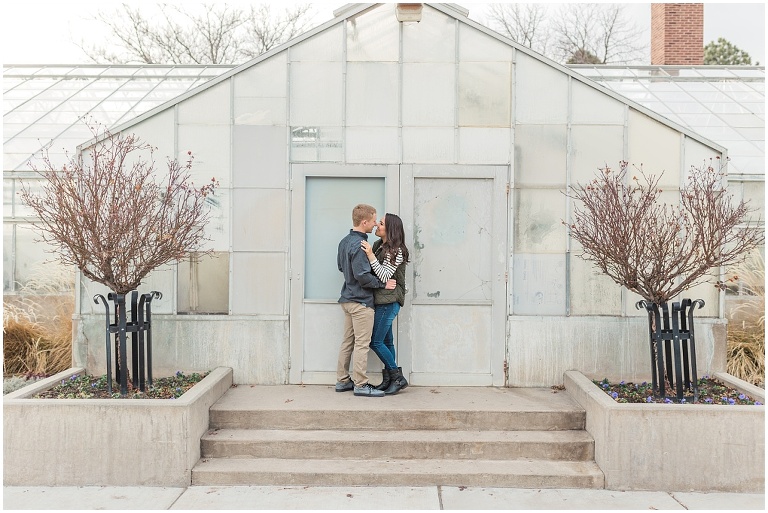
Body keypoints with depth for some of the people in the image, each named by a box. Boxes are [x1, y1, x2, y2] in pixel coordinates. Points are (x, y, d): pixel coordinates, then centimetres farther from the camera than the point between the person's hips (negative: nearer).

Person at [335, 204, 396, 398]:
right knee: (362, 344, -3)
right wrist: (383, 284, -12)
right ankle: (361, 385, 3)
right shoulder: (359, 245, -20)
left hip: (348, 299, 9)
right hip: (361, 301, -9)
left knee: (348, 341, 14)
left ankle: (342, 381, 20)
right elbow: (363, 276, -23)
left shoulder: (345, 241, 10)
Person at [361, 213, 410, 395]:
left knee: (376, 342, -6)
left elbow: (385, 276, -22)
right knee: (386, 341, 12)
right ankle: (388, 379, 19)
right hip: (382, 300, 9)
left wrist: (370, 255, -26)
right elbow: (371, 271, 16)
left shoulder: (396, 251, -14)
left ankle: (398, 377, 5)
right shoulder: (378, 245, 12)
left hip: (389, 301, -9)